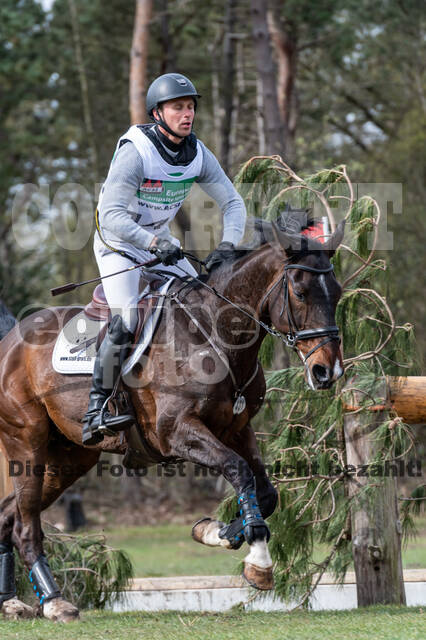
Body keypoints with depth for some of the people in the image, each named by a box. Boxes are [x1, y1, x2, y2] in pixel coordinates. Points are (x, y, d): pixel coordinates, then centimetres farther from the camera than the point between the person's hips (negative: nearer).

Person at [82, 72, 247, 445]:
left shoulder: (197, 154, -7)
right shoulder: (135, 152, -26)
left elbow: (233, 202, -2)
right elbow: (112, 215, -35)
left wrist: (228, 245, -21)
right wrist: (154, 243, -48)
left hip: (161, 241, 7)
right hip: (118, 244, -7)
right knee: (127, 322, -24)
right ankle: (97, 407, -17)